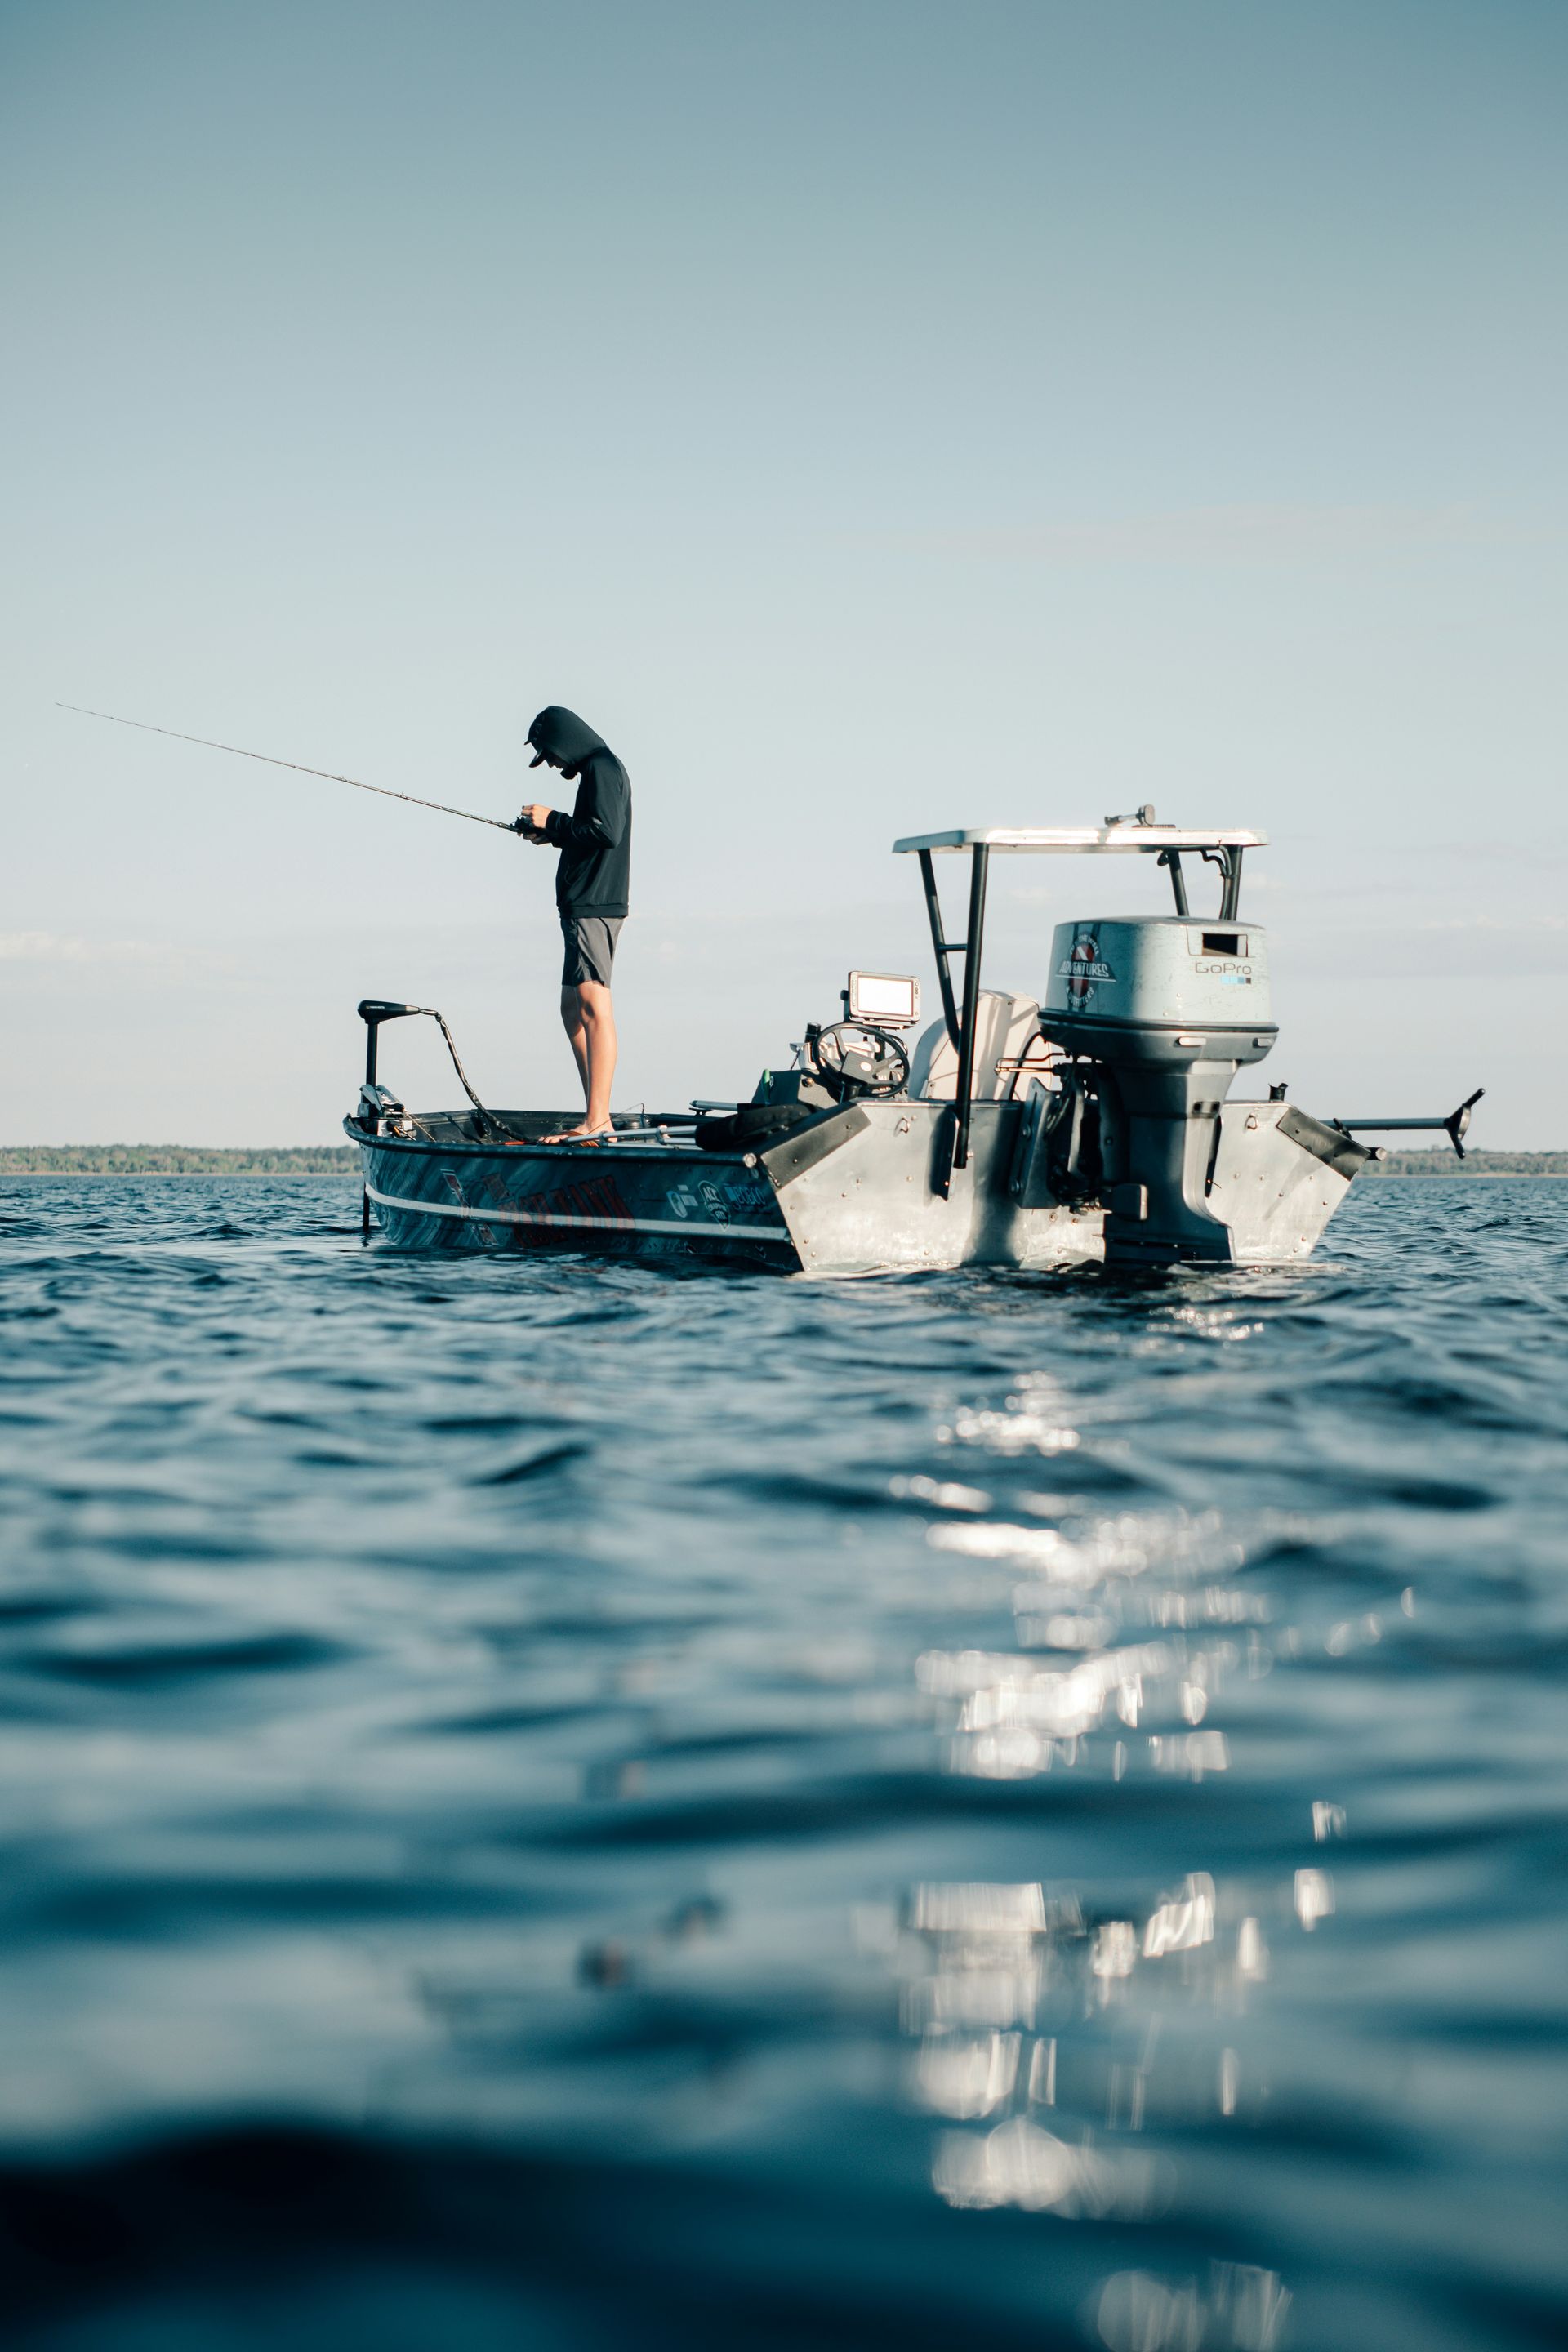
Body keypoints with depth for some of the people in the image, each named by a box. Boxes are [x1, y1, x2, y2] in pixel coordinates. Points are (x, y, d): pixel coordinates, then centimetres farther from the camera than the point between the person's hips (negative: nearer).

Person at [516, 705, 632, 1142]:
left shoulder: (602, 768, -9)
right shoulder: (599, 770, 22)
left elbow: (607, 832, -21)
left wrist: (554, 821, -11)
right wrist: (554, 835, 14)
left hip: (594, 907, -11)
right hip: (584, 906, 11)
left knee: (593, 1006, -15)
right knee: (573, 1009, 11)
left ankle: (598, 1120, -21)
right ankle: (594, 1118, 11)